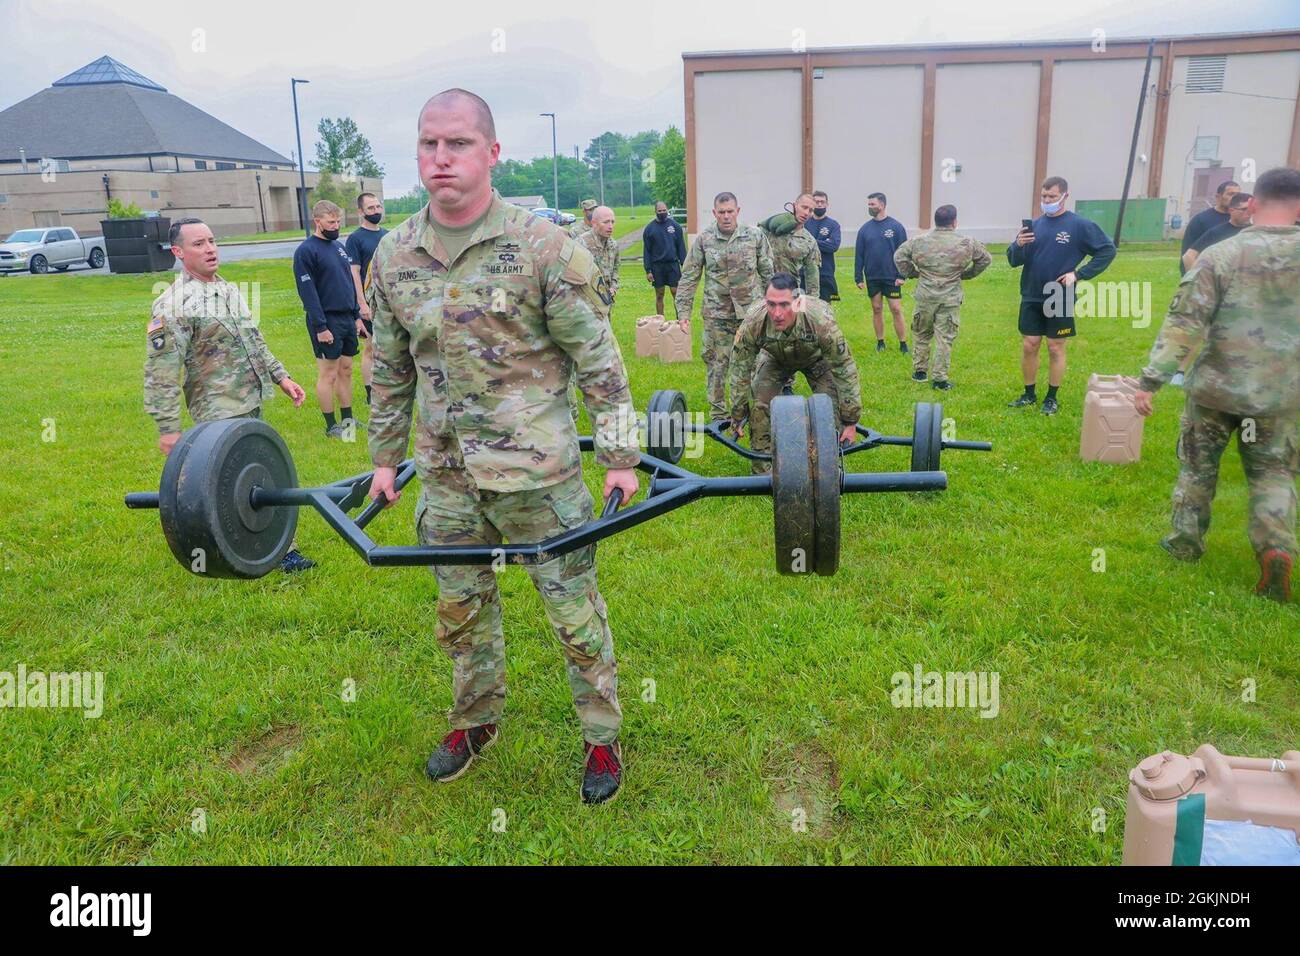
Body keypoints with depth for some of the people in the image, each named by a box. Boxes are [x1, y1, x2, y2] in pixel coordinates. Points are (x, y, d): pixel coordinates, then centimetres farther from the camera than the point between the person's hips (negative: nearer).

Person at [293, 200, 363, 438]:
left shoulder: (338, 246, 13)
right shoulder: (305, 251, -11)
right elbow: (307, 291, -16)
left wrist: (356, 316, 15)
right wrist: (320, 326, -20)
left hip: (346, 318, 7)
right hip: (327, 321, -7)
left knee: (346, 370, 12)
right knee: (328, 374, 0)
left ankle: (347, 419, 22)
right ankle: (331, 426, 8)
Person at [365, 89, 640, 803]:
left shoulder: (543, 247, -12)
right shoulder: (392, 257, 3)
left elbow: (599, 362, -8)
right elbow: (390, 372, 12)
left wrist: (619, 458, -9)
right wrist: (385, 459, 15)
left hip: (537, 472, -4)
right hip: (445, 477, 5)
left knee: (575, 613, 8)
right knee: (460, 612, 19)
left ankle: (601, 738, 29)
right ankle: (475, 719, 43)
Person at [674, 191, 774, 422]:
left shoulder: (755, 236, 1)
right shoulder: (703, 240, 0)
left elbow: (768, 273, 7)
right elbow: (689, 278, 2)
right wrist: (683, 311, -2)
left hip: (751, 310, 0)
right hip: (716, 313, 0)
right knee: (717, 363, 4)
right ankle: (719, 414, 15)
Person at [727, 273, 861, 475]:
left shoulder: (821, 321, -44)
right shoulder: (753, 322, -39)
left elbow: (844, 369, -32)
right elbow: (740, 370, -23)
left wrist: (850, 421, -27)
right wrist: (738, 417, -16)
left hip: (816, 358, -1)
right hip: (775, 359, 1)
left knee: (832, 406, -16)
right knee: (759, 406, -13)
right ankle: (762, 471, 2)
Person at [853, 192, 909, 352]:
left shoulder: (896, 226, -4)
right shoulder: (865, 228, 4)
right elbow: (858, 255, 5)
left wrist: (901, 276, -10)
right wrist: (858, 277, 0)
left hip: (891, 277, -3)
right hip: (872, 278, 3)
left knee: (896, 310, -3)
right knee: (876, 309, 9)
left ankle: (903, 343, 5)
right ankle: (880, 342, 20)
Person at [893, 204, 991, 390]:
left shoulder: (920, 241, -2)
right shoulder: (966, 243, 0)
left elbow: (899, 256, 4)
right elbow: (986, 258, 11)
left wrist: (911, 273, 13)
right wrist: (967, 274, 21)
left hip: (925, 296, 1)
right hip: (951, 299, -1)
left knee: (921, 334, 18)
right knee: (945, 338, 3)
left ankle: (919, 371, 24)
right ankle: (939, 378, 4)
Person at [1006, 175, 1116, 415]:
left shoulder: (1080, 225, -6)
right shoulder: (1034, 224, 4)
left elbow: (1107, 250, -2)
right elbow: (1013, 261, 3)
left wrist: (1079, 274, -10)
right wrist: (1018, 245, -18)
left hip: (1060, 299, -3)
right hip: (1031, 298, 3)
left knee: (1056, 348, 6)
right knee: (1029, 346, 7)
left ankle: (1052, 398, 17)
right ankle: (1029, 394, 21)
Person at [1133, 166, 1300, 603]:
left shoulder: (1220, 255, -12)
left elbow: (1183, 324, -16)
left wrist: (1150, 381, -15)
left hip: (1215, 388, -1)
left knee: (1197, 466, 18)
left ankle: (1186, 540, 28)